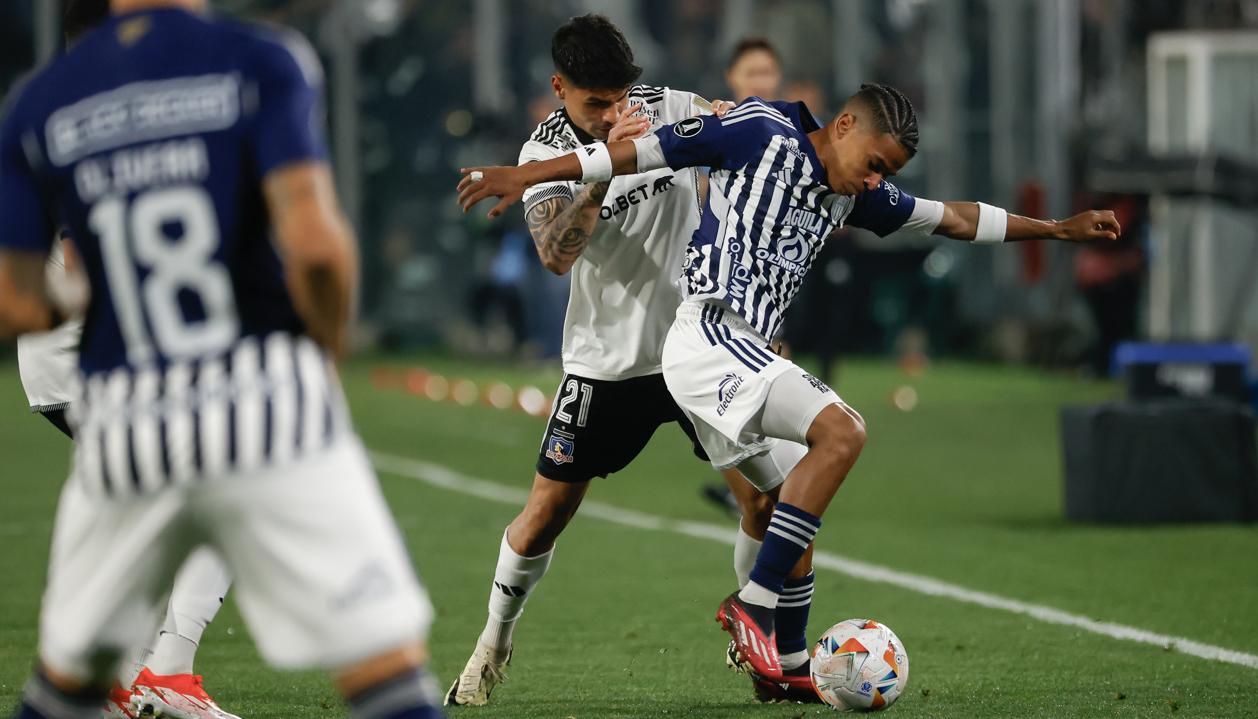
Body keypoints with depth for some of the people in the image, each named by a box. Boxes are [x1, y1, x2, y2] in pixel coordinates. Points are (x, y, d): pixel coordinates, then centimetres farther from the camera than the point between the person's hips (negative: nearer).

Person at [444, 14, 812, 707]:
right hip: (607, 359, -2)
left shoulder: (670, 108, -6)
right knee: (549, 506, 0)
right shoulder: (546, 152, -12)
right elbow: (557, 253, -27)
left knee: (769, 491, -4)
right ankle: (494, 640, 21)